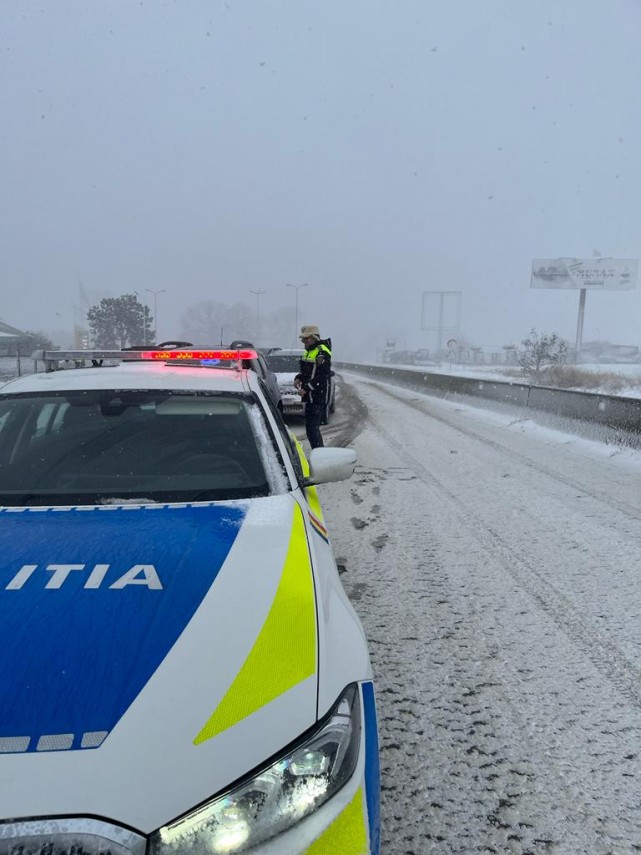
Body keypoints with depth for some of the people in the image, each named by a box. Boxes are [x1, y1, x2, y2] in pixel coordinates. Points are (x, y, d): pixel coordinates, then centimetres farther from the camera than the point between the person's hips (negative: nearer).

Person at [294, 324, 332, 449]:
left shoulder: (322, 352, -14)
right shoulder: (308, 351, 17)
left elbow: (321, 376, -20)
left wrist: (306, 389, -21)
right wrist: (298, 378, 6)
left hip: (318, 397, -10)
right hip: (310, 396, 10)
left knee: (312, 427, -13)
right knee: (311, 426, 13)